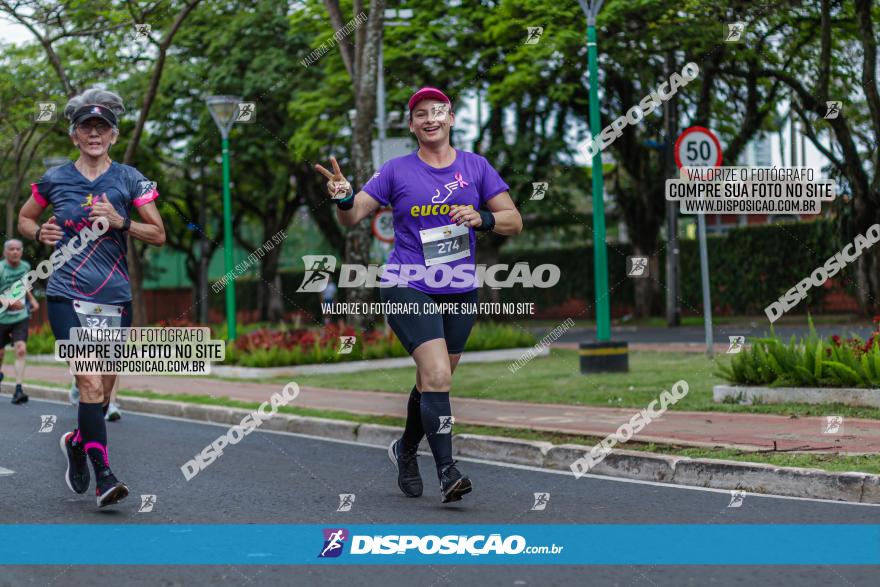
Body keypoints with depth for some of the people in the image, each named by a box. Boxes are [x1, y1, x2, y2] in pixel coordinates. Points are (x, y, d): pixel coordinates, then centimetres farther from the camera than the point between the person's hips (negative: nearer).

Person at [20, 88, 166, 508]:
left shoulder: (129, 180, 5)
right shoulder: (54, 180, 7)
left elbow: (158, 234, 5)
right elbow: (24, 219, 22)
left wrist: (120, 222, -11)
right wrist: (39, 233, 0)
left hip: (115, 298, 2)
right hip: (67, 296, -2)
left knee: (103, 390, 9)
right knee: (91, 383, -17)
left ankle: (77, 442, 39)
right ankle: (103, 477, -18)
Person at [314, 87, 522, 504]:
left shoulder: (476, 167, 5)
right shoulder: (397, 171, 0)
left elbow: (514, 221, 4)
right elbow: (353, 218, 1)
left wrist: (481, 218, -16)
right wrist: (343, 197, -22)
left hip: (460, 292, 4)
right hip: (408, 288, -3)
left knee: (433, 380, 15)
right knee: (437, 376, -19)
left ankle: (406, 450, 39)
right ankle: (447, 472, -16)